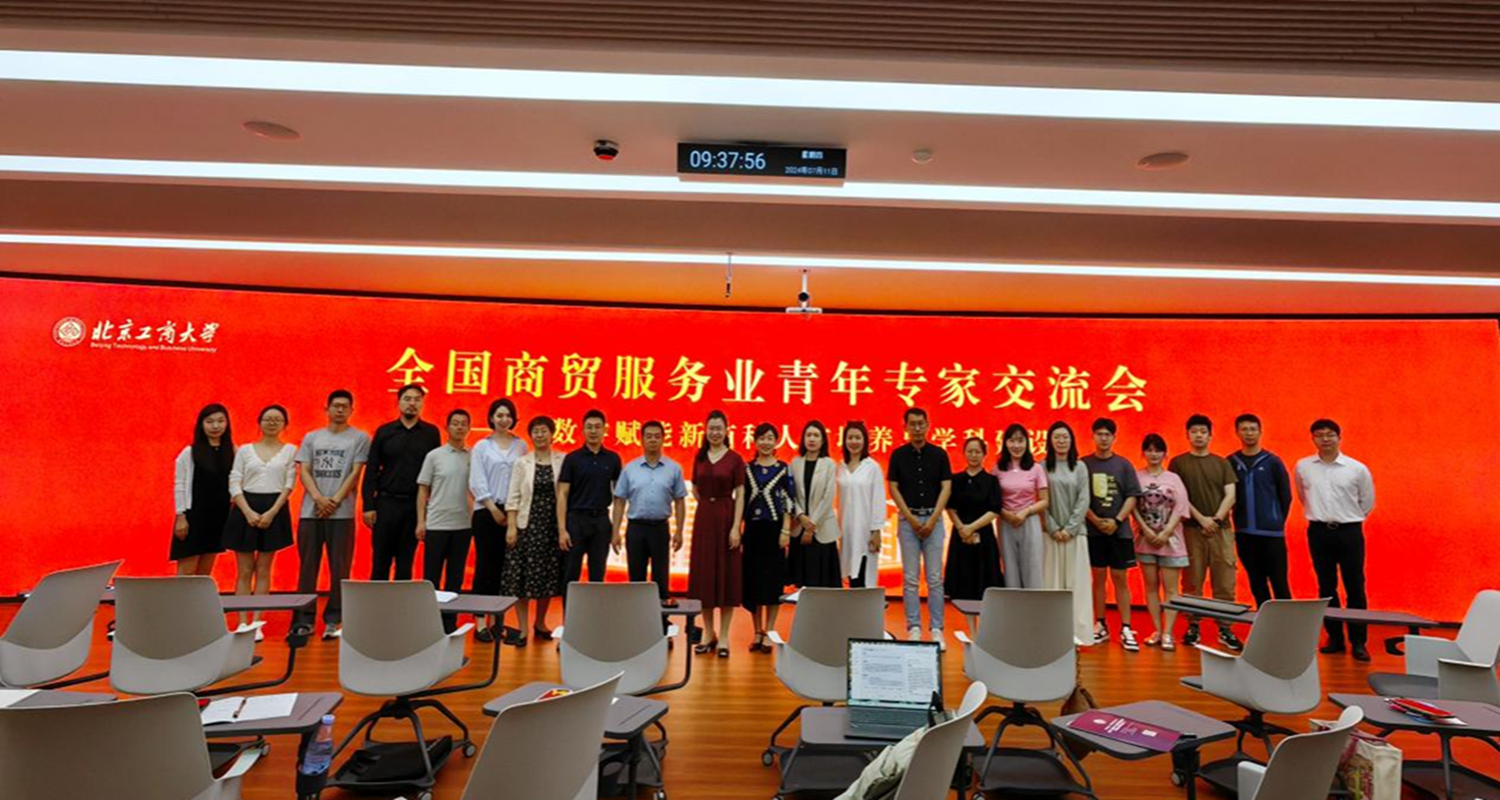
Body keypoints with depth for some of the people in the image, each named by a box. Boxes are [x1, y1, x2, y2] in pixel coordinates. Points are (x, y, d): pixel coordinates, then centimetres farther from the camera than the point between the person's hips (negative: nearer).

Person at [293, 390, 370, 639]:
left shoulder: (360, 438, 4)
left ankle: (333, 620, 8)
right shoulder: (311, 437, 13)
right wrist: (319, 498, -10)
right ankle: (304, 619, 13)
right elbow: (304, 472, 6)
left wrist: (334, 501, -10)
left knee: (339, 567, 1)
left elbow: (355, 473, -2)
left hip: (342, 513, -3)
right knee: (307, 566, 6)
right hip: (310, 512, 3)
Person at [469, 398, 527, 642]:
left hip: (512, 512, 2)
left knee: (503, 567, 6)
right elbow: (477, 482, -2)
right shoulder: (481, 447, 3)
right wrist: (493, 509, -8)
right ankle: (481, 624, 4)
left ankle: (496, 621, 15)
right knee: (485, 565, -1)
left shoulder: (521, 446, 6)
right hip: (486, 512, -2)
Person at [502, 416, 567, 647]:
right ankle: (522, 629, 7)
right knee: (522, 576, -1)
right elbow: (513, 497, 2)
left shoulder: (563, 461, 1)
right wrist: (511, 526, -7)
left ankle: (540, 623, 26)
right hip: (527, 524, 0)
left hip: (553, 525, 0)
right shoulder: (522, 463, 4)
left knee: (549, 575, 8)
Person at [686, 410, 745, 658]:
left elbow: (740, 496, -7)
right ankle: (709, 634, 18)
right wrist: (708, 507, 6)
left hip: (726, 519, -4)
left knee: (726, 575, 1)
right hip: (703, 519, 4)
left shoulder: (735, 459, -4)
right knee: (703, 574, 6)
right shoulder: (699, 458, 7)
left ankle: (723, 637, 10)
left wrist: (736, 527, -14)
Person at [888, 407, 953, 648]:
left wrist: (932, 519, -9)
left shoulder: (939, 454, 4)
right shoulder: (898, 454, 3)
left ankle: (937, 630, 7)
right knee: (910, 578, 2)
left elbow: (946, 487, 0)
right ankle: (914, 628, 9)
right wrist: (911, 518, -7)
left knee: (935, 577, 1)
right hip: (908, 518, 0)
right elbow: (893, 488, 0)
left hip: (934, 518, 0)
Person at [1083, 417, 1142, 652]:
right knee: (1098, 577, 7)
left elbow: (1132, 497, 1)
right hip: (1093, 530, 0)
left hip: (1119, 530, 0)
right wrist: (1096, 520, -11)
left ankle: (1126, 629, 7)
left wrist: (1116, 521, -10)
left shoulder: (1123, 464, 3)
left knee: (1120, 579, 3)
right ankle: (1100, 626, 16)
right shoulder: (1084, 464, 2)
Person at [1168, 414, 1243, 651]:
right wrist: (1201, 518, -10)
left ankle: (1225, 629, 7)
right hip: (1191, 529, -2)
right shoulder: (1178, 463, 5)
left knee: (1224, 583, 1)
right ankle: (1192, 627, 9)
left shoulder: (1222, 463, 12)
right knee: (1192, 582, 2)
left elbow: (1230, 495, 4)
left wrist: (1216, 519, -9)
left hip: (1221, 529, 2)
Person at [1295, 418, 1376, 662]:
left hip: (1349, 532, -1)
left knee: (1355, 588, 2)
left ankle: (1358, 642, 10)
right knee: (1326, 587, 9)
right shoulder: (1303, 466, 2)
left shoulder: (1358, 469, -2)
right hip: (1319, 532, 1)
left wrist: (1348, 520, 13)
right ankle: (1334, 638, 19)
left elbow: (1367, 503, 11)